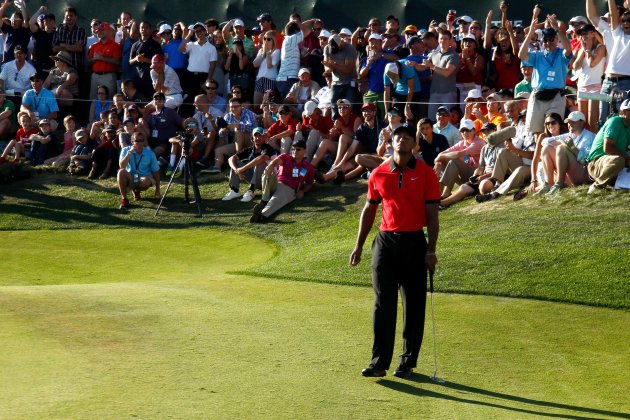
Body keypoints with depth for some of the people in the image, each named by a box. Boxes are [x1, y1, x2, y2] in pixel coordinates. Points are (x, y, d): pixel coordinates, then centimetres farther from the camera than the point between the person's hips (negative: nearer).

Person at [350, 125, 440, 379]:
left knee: (414, 306, 3)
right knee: (383, 304, -2)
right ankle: (379, 362, -1)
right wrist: (359, 245, 11)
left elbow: (432, 214, -2)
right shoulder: (379, 174, 6)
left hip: (414, 243, -1)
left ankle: (408, 362, 11)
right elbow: (369, 210, 14)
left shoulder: (425, 173, -1)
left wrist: (431, 250, -9)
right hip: (385, 241, 2)